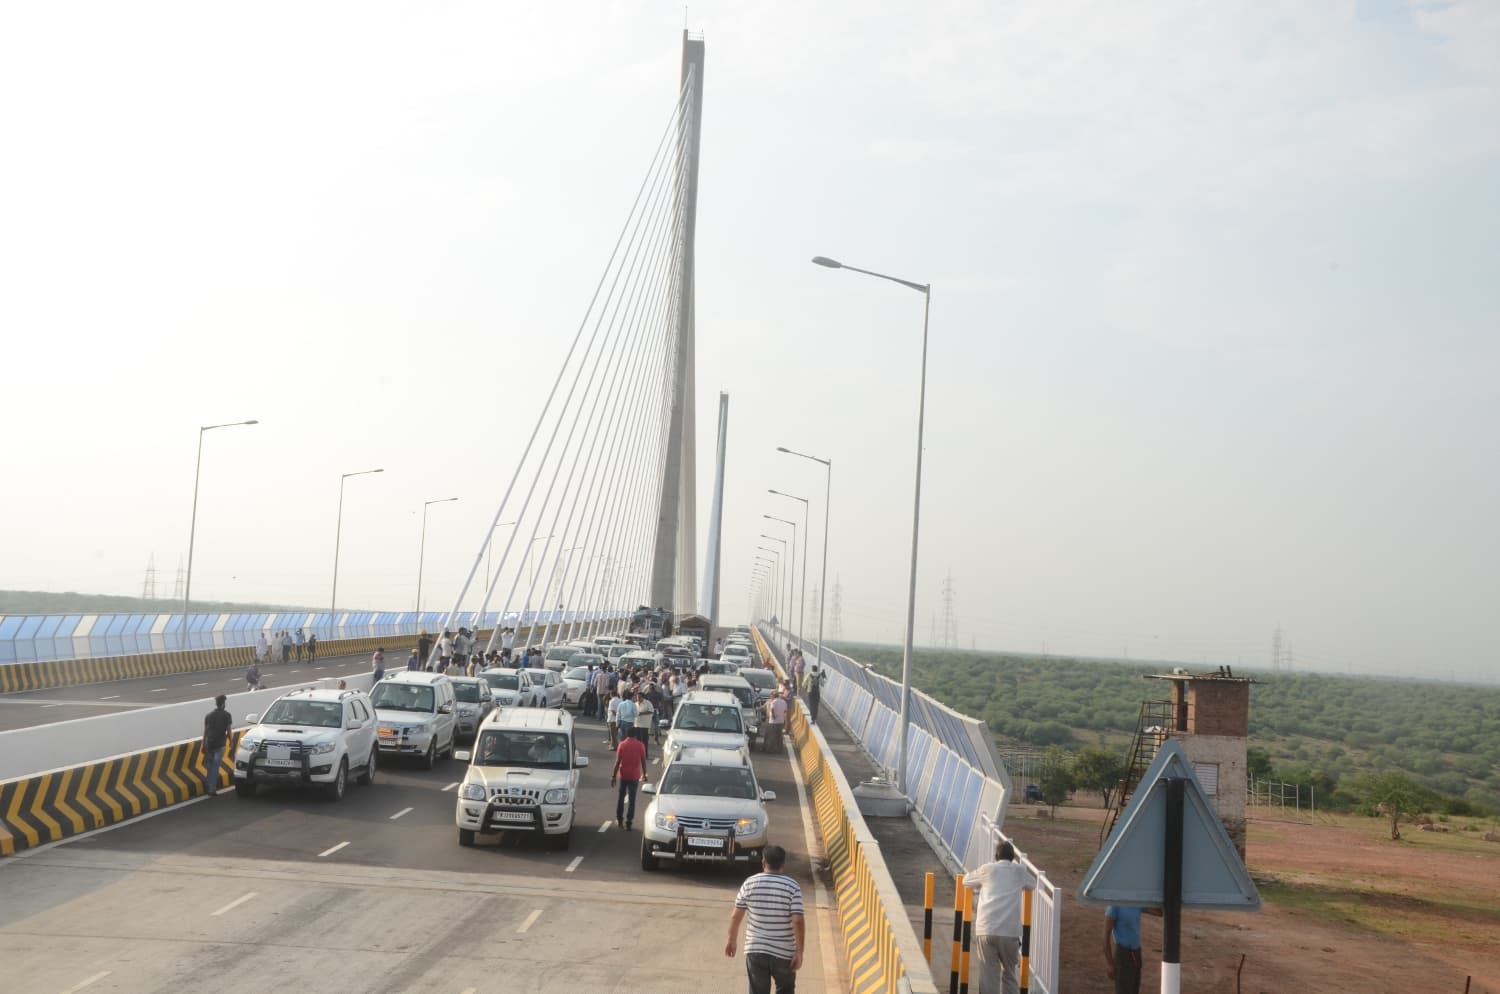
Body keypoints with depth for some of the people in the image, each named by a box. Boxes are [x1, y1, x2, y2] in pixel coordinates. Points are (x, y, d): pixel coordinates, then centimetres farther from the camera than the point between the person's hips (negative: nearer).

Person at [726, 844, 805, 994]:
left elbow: (735, 916, 1)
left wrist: (732, 940, 15)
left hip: (755, 950, 1)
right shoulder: (792, 886, -10)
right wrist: (799, 952, -9)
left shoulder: (750, 884, -4)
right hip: (784, 952, -1)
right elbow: (798, 921, -16)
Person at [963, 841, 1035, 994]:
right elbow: (1032, 885, 33)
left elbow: (966, 881, 27)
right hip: (1010, 931, 0)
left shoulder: (987, 869, 11)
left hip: (985, 930, 0)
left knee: (988, 976, 1)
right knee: (1010, 974, 15)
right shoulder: (1019, 871, 13)